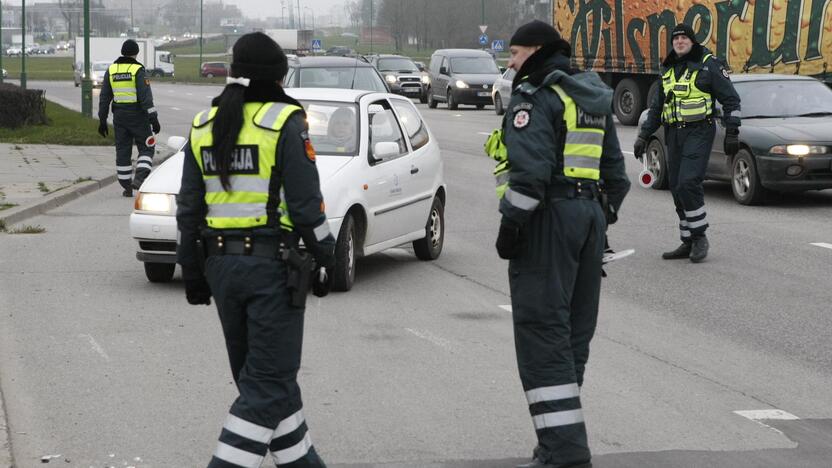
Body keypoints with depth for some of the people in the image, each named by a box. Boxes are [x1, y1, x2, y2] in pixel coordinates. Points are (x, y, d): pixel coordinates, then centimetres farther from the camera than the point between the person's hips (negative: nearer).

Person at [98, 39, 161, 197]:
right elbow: (146, 96, -15)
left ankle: (126, 187, 9)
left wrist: (102, 120, 13)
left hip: (119, 117, 4)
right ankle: (139, 178, -14)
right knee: (146, 148, 6)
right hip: (138, 116, -4)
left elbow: (104, 97, 8)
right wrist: (154, 119, -14)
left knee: (122, 151, 9)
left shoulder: (111, 70, 6)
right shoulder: (138, 70, -9)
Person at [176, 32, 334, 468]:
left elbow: (188, 207, 8)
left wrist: (192, 270, 14)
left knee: (261, 374, 18)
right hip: (273, 265, -6)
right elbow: (306, 203, -12)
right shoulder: (285, 124, -10)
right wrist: (325, 260, -2)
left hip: (221, 263, 6)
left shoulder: (205, 125, 7)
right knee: (268, 383, -1)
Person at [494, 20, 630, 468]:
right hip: (589, 214, 9)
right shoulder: (593, 100, 17)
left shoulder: (534, 98, -10)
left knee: (543, 331, -9)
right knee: (573, 328, 14)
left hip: (548, 217, -9)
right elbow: (615, 170, 20)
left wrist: (510, 224, -15)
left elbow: (530, 170, -21)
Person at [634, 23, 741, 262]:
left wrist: (732, 132, -8)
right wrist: (643, 136, 19)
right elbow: (657, 106, 24)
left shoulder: (708, 65, -2)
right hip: (674, 134, 7)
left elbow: (730, 99, -2)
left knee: (688, 184, -19)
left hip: (699, 132, -7)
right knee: (678, 189, 5)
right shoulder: (668, 70, 17)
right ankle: (688, 243, 12)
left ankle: (700, 237, -7)